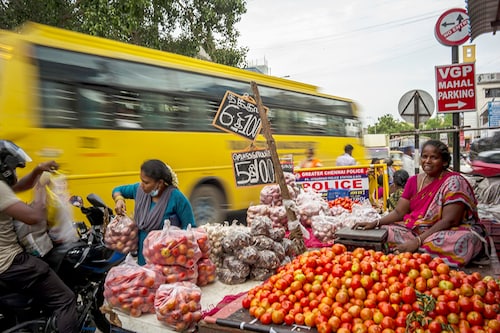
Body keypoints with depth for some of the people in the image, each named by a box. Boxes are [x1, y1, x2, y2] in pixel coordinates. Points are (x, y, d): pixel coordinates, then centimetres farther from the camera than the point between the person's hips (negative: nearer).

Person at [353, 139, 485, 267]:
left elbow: (449, 221, -20)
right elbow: (399, 212, 4)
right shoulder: (414, 180, 5)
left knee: (464, 240, -39)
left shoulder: (454, 181, -12)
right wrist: (375, 223, -14)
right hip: (415, 229, 4)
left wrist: (418, 241, -28)